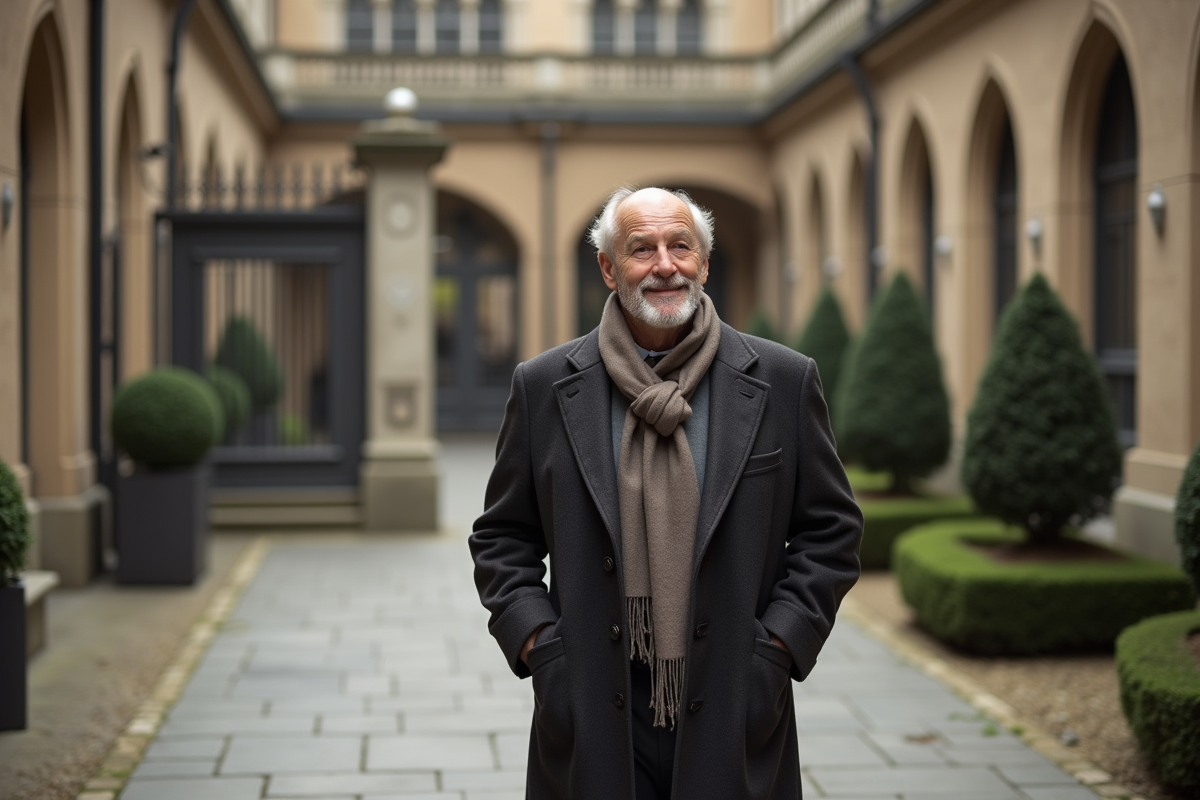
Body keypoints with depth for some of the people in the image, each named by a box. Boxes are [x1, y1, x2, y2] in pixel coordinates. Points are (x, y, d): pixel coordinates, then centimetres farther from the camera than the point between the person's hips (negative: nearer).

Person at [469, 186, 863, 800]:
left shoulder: (783, 381, 2)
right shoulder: (544, 387, 4)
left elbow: (830, 529, 5)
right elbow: (502, 537, 10)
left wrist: (778, 646, -4)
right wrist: (536, 644, -3)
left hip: (732, 719, 0)